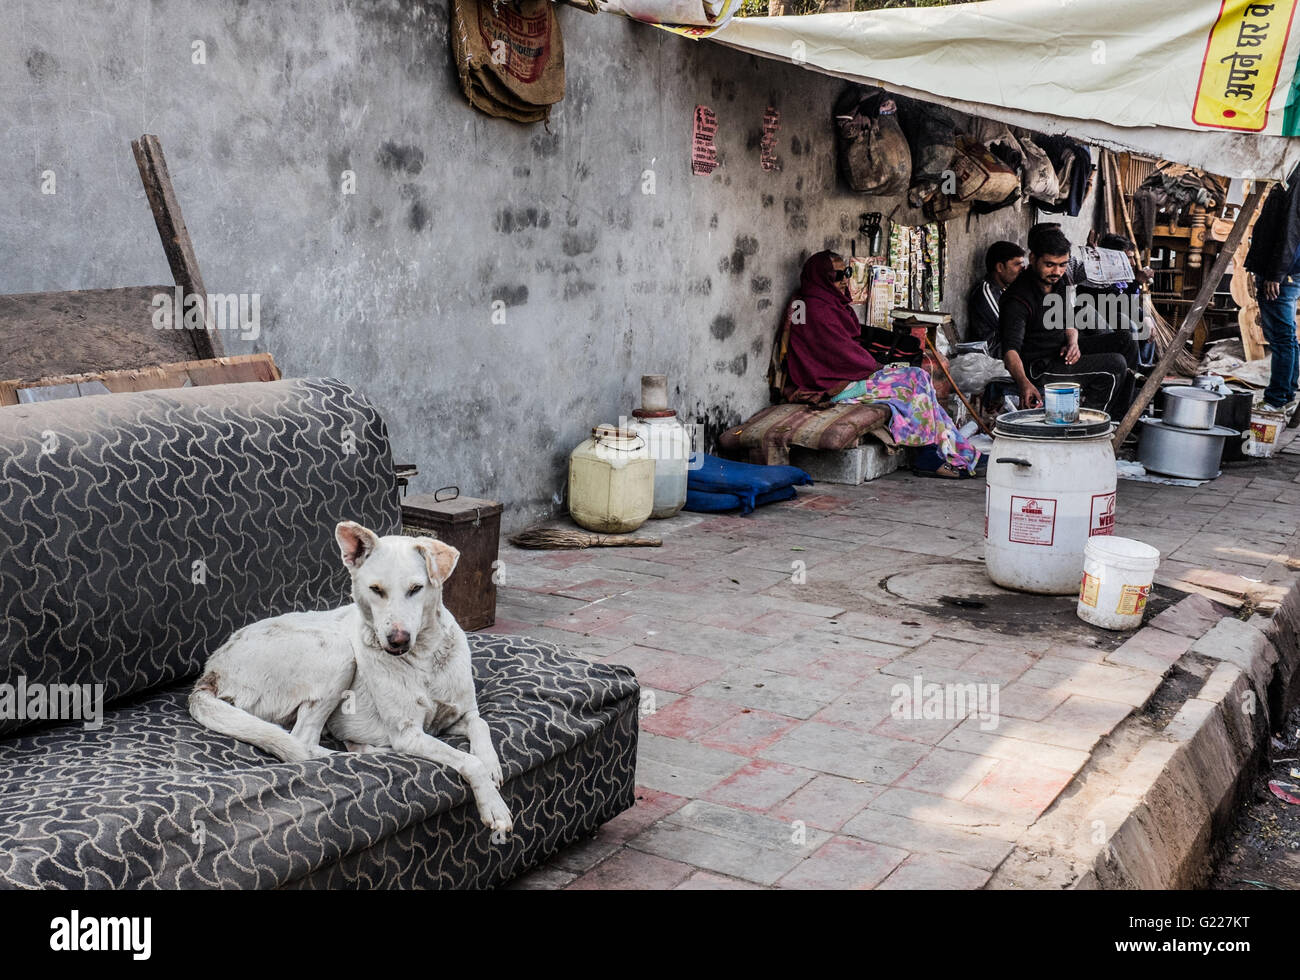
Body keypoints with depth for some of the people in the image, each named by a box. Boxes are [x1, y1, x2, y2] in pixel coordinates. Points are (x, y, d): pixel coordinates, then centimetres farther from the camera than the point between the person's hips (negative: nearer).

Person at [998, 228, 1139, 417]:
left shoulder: (1058, 282, 5)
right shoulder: (1018, 299, -24)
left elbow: (1069, 322, 17)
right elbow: (1010, 349, -34)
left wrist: (1072, 343, -8)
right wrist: (1024, 382, -54)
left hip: (1062, 351, 9)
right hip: (1039, 366, -9)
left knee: (1124, 340, 4)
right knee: (1115, 364, -19)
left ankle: (1121, 416, 11)